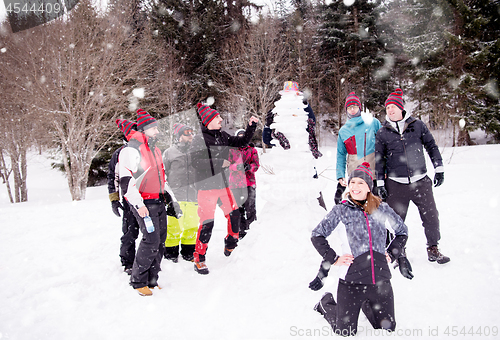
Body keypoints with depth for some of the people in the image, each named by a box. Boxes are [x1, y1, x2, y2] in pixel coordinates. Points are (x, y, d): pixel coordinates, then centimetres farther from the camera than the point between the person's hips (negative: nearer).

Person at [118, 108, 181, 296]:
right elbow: (125, 180, -15)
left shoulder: (155, 150, 19)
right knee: (151, 240, -15)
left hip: (159, 202, 9)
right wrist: (138, 204, -21)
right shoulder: (131, 149, -9)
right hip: (144, 203, -8)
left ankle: (151, 280, 19)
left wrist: (172, 199, 21)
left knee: (161, 240, 7)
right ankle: (138, 282, 1)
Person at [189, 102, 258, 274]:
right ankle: (199, 258, 9)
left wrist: (251, 126, 7)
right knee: (207, 223, -6)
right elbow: (194, 161, -20)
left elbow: (242, 142, 18)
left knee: (234, 215, 11)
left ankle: (231, 246, 36)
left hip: (223, 185, 7)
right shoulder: (199, 139, -11)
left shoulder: (223, 136, 9)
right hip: (207, 187, -6)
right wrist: (219, 163, -20)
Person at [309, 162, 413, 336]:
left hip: (380, 280, 3)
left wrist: (391, 253, 8)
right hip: (351, 280, -2)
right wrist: (333, 258, -5)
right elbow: (317, 235, 2)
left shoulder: (382, 208, 3)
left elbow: (402, 231, 19)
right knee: (346, 333, 4)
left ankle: (366, 305, 41)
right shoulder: (341, 211, -3)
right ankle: (326, 304, 33)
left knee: (387, 329, 14)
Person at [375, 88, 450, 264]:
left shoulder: (417, 125, 4)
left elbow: (431, 146, 10)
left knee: (431, 216, 2)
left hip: (420, 181, 1)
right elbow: (379, 158, 8)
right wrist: (380, 183, 4)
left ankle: (433, 249, 20)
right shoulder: (383, 132, 4)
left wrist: (439, 168, 5)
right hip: (395, 184, 0)